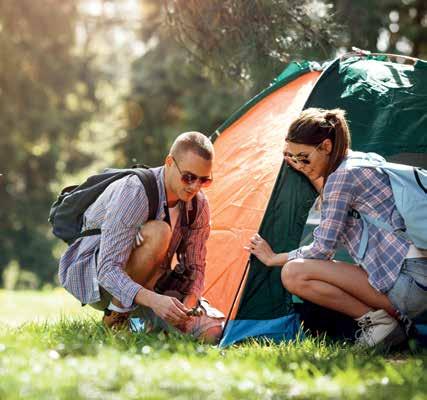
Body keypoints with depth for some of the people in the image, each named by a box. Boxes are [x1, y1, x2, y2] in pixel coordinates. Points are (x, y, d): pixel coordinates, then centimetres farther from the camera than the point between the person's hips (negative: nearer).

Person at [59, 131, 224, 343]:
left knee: (212, 331, -16)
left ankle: (145, 320, 10)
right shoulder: (133, 192, -29)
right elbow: (108, 270, -34)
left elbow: (195, 267, 0)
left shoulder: (198, 205, -7)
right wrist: (153, 300, -48)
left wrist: (187, 304, -22)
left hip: (144, 285, 6)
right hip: (91, 277, -6)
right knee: (157, 232, -35)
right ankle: (115, 317, -19)